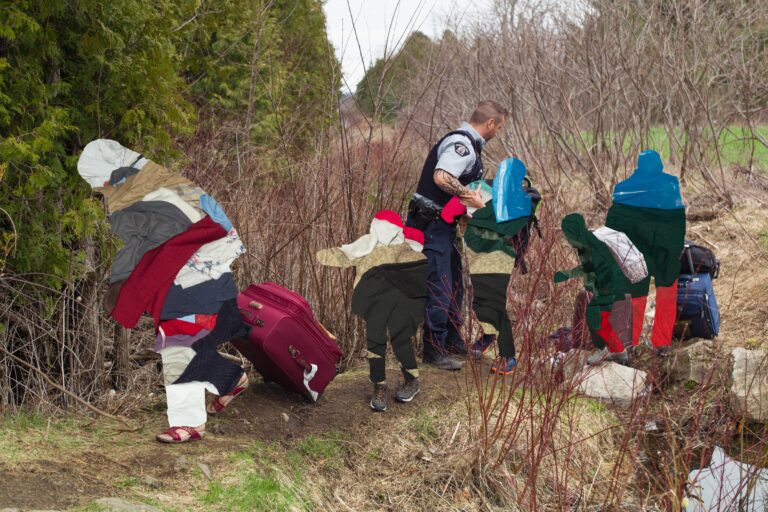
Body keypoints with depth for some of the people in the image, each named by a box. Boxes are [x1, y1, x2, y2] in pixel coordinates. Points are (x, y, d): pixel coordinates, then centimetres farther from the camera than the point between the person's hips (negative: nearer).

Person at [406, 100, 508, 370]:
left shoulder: (466, 143, 14)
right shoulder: (462, 144, -20)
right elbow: (441, 177, -35)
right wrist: (469, 196, -29)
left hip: (443, 224, 11)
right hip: (431, 224, -11)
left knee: (454, 284, 20)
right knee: (439, 288, -6)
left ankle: (452, 340, 33)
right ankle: (434, 351, 2)